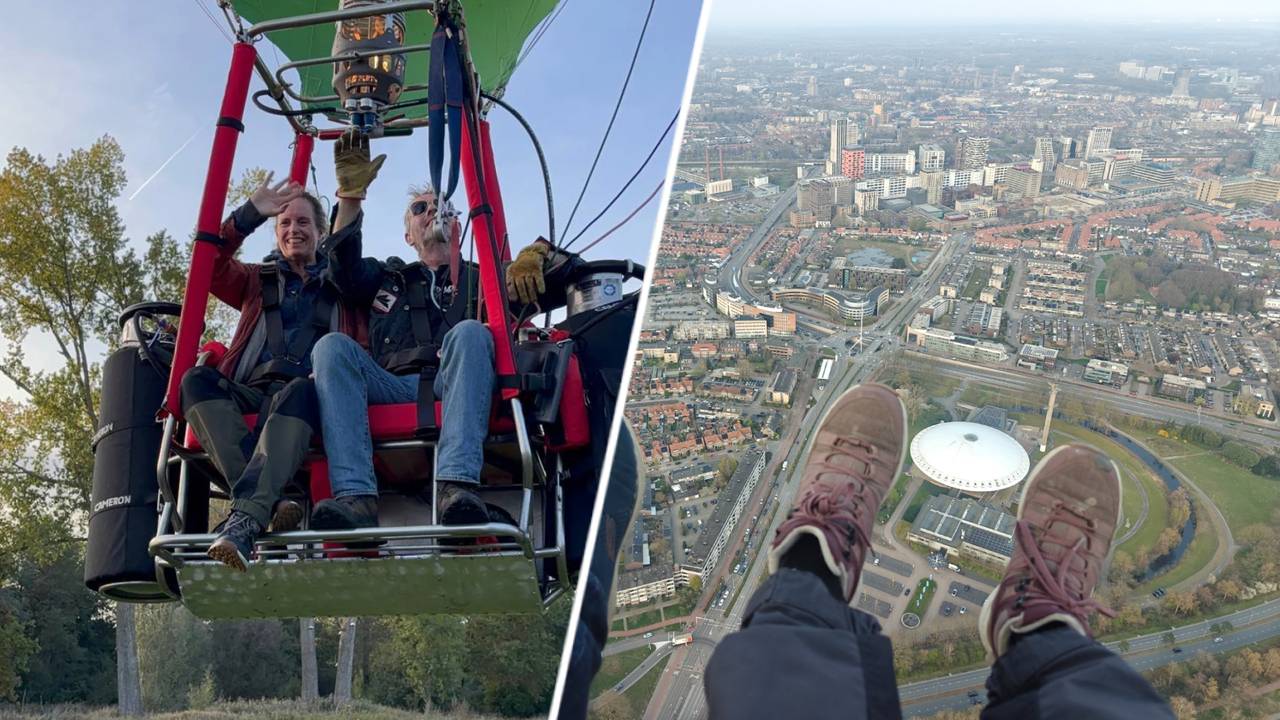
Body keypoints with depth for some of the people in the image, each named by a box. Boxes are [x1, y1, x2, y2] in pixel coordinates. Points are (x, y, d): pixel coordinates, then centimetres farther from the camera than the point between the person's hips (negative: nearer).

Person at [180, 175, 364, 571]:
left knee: (299, 391, -39)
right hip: (250, 394, 3)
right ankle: (272, 497, -42)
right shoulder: (257, 280, 30)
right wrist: (249, 214, 1)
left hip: (305, 393, -3)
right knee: (197, 380, -29)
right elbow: (209, 267, 10)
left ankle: (245, 519, -53)